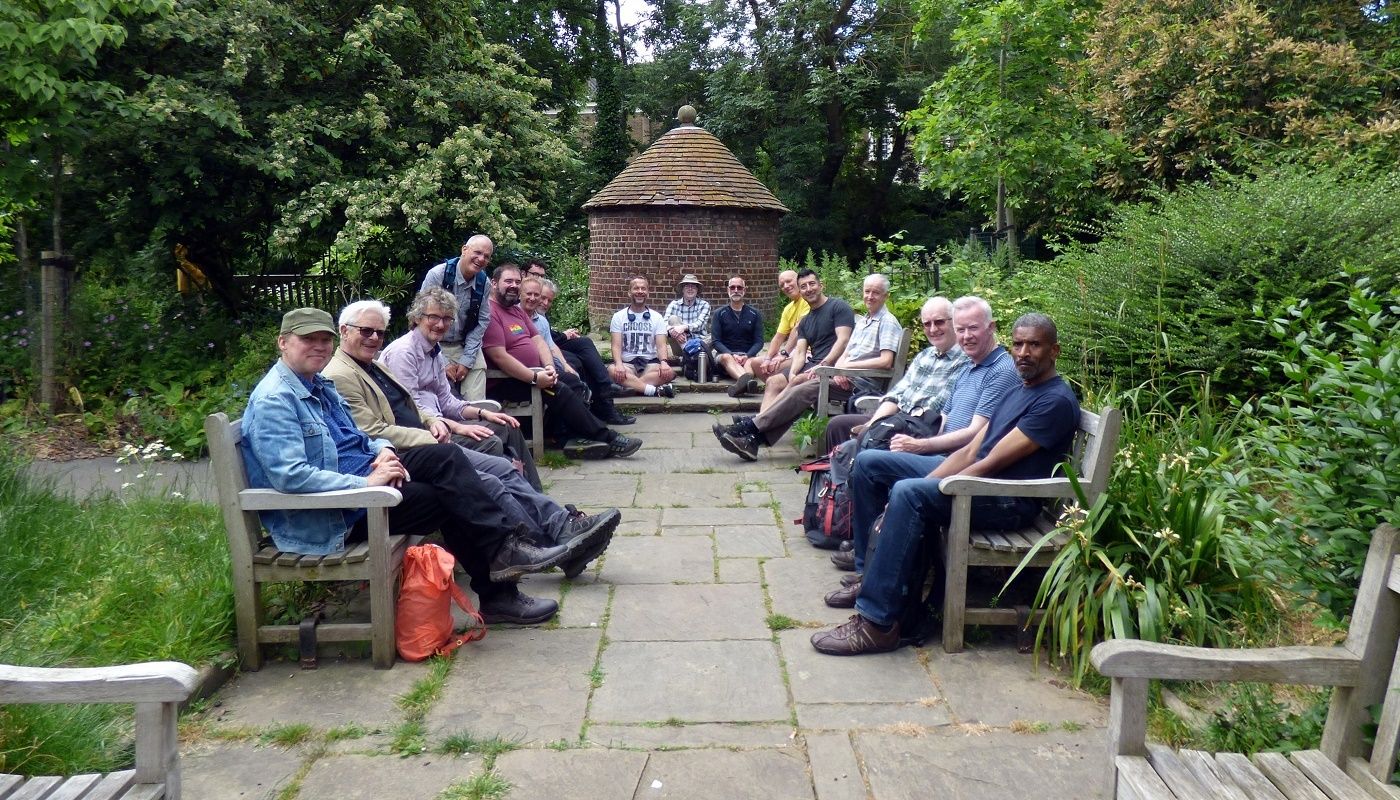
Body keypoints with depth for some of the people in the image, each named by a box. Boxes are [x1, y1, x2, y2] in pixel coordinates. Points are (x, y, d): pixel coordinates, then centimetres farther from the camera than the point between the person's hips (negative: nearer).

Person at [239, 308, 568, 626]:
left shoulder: (319, 384, 13)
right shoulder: (273, 400, -18)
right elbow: (290, 476, -28)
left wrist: (382, 449, -2)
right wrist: (367, 483, -28)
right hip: (326, 520, -9)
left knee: (447, 456, -8)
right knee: (448, 497, -15)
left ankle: (501, 550, -10)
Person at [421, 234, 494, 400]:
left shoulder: (484, 283, -1)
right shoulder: (437, 275, -13)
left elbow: (481, 322, 2)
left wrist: (466, 361, -6)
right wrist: (442, 362, -13)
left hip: (465, 346, 3)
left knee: (476, 405, -11)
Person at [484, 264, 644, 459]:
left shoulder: (517, 310, 16)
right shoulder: (490, 312, -14)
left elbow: (538, 340, 11)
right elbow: (499, 356, -22)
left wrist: (549, 367, -9)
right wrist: (535, 378, -24)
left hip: (532, 372, 10)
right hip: (505, 382, -10)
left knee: (572, 381, -5)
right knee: (559, 390, -21)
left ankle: (573, 436, -21)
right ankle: (608, 439, -17)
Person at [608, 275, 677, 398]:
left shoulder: (657, 317, 10)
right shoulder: (619, 316, 7)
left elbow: (661, 345, -1)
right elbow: (616, 345, -3)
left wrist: (663, 362, -24)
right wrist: (619, 364, -24)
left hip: (650, 362, 1)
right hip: (627, 363, -1)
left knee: (669, 372, -31)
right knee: (612, 370, -36)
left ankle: (628, 386, -32)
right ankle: (655, 390, -36)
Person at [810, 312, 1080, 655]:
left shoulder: (1056, 400, -12)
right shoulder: (1017, 392, 19)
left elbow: (992, 463, -19)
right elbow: (971, 451, 11)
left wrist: (923, 492, -18)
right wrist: (921, 486, -3)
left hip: (1010, 502, -10)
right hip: (977, 480, 10)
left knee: (907, 494, -33)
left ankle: (877, 623, -31)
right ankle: (873, 573, 7)